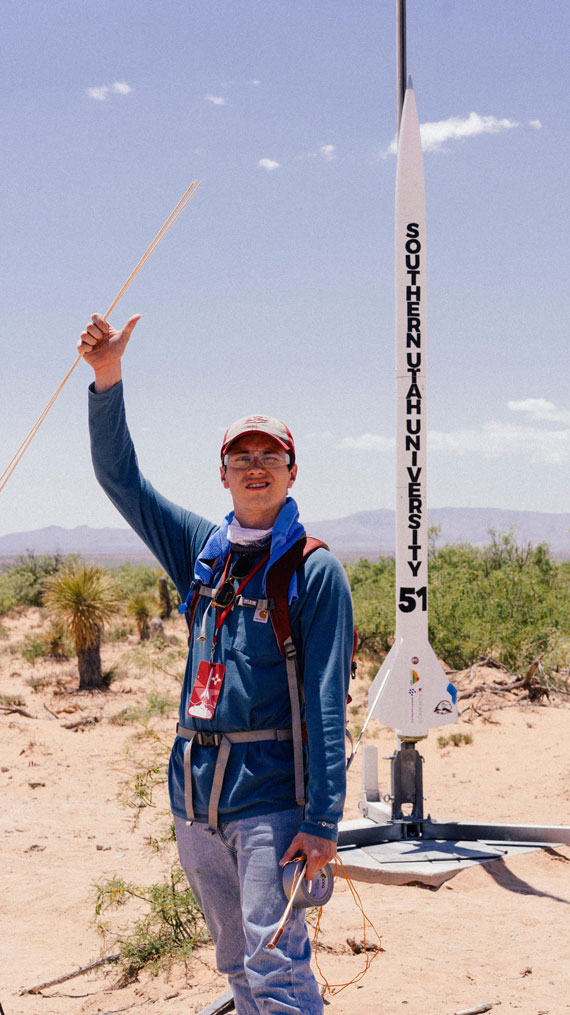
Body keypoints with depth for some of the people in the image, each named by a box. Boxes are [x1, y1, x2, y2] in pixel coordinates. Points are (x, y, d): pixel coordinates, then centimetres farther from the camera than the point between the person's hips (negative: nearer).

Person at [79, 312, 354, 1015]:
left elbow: (327, 704, -11)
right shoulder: (202, 551, 10)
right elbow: (119, 477, 11)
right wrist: (107, 380, -1)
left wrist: (323, 820, -16)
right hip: (194, 796, 6)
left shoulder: (315, 572, -6)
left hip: (270, 793, -6)